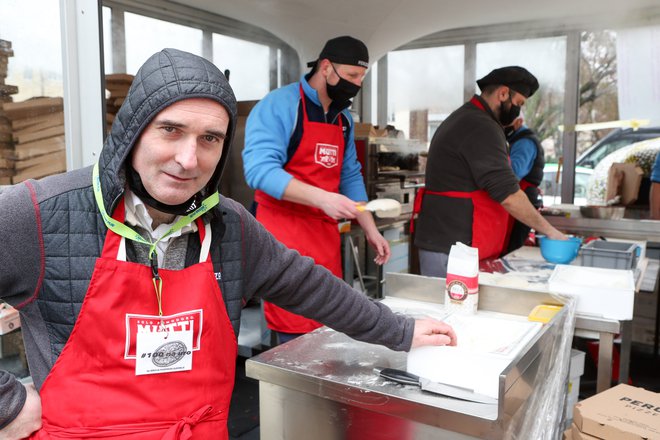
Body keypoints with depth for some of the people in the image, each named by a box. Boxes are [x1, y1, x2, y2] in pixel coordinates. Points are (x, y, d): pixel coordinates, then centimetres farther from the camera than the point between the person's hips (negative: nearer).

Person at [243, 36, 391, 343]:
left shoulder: (344, 118, 14)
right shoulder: (280, 105, -10)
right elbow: (260, 169, -22)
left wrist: (370, 230, 11)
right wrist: (321, 198, -30)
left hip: (326, 232, 7)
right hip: (283, 231, -7)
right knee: (296, 334, -4)